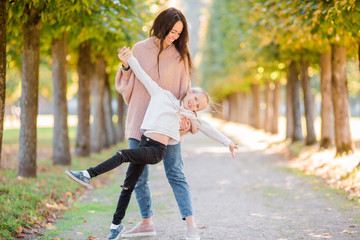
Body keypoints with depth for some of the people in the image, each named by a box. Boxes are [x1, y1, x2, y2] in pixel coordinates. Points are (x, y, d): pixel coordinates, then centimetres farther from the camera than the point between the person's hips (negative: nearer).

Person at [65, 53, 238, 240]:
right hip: (144, 144, 1)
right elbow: (143, 76, 10)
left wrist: (228, 142, 25)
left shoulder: (188, 116, 16)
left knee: (122, 155, -27)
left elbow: (207, 129, 25)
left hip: (157, 151, -1)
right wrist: (130, 59, 2)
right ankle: (116, 224, 9)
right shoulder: (163, 95, 13)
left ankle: (88, 175, -29)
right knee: (128, 186, -2)